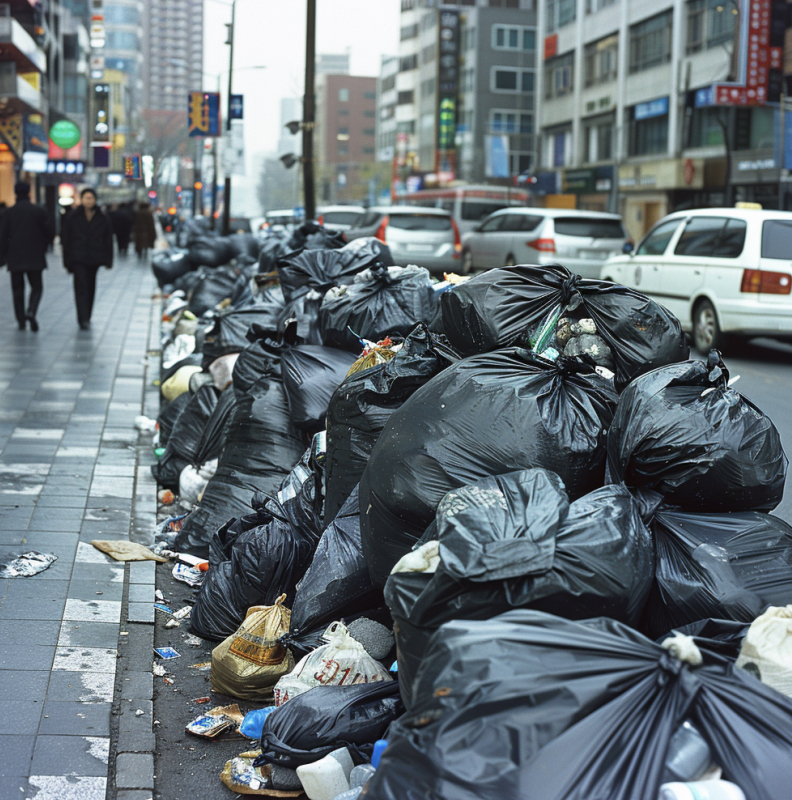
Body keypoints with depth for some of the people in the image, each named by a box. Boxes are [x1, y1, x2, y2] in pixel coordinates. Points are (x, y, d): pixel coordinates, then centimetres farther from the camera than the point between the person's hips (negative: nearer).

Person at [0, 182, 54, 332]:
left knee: (18, 290, 10)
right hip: (35, 257, -1)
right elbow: (50, 232, -2)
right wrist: (43, 246, 14)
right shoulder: (39, 211, -2)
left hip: (15, 259, 1)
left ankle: (21, 321, 8)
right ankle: (31, 312, -20)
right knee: (36, 287, 6)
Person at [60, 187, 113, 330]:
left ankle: (85, 318, 25)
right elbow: (65, 238, 0)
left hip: (94, 259, 3)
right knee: (81, 287, -13)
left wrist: (107, 260, 0)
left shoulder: (102, 219, 5)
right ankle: (83, 320, -19)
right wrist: (67, 260, -5)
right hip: (78, 258, -3)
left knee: (90, 288, 11)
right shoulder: (72, 217, 0)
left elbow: (108, 240, 6)